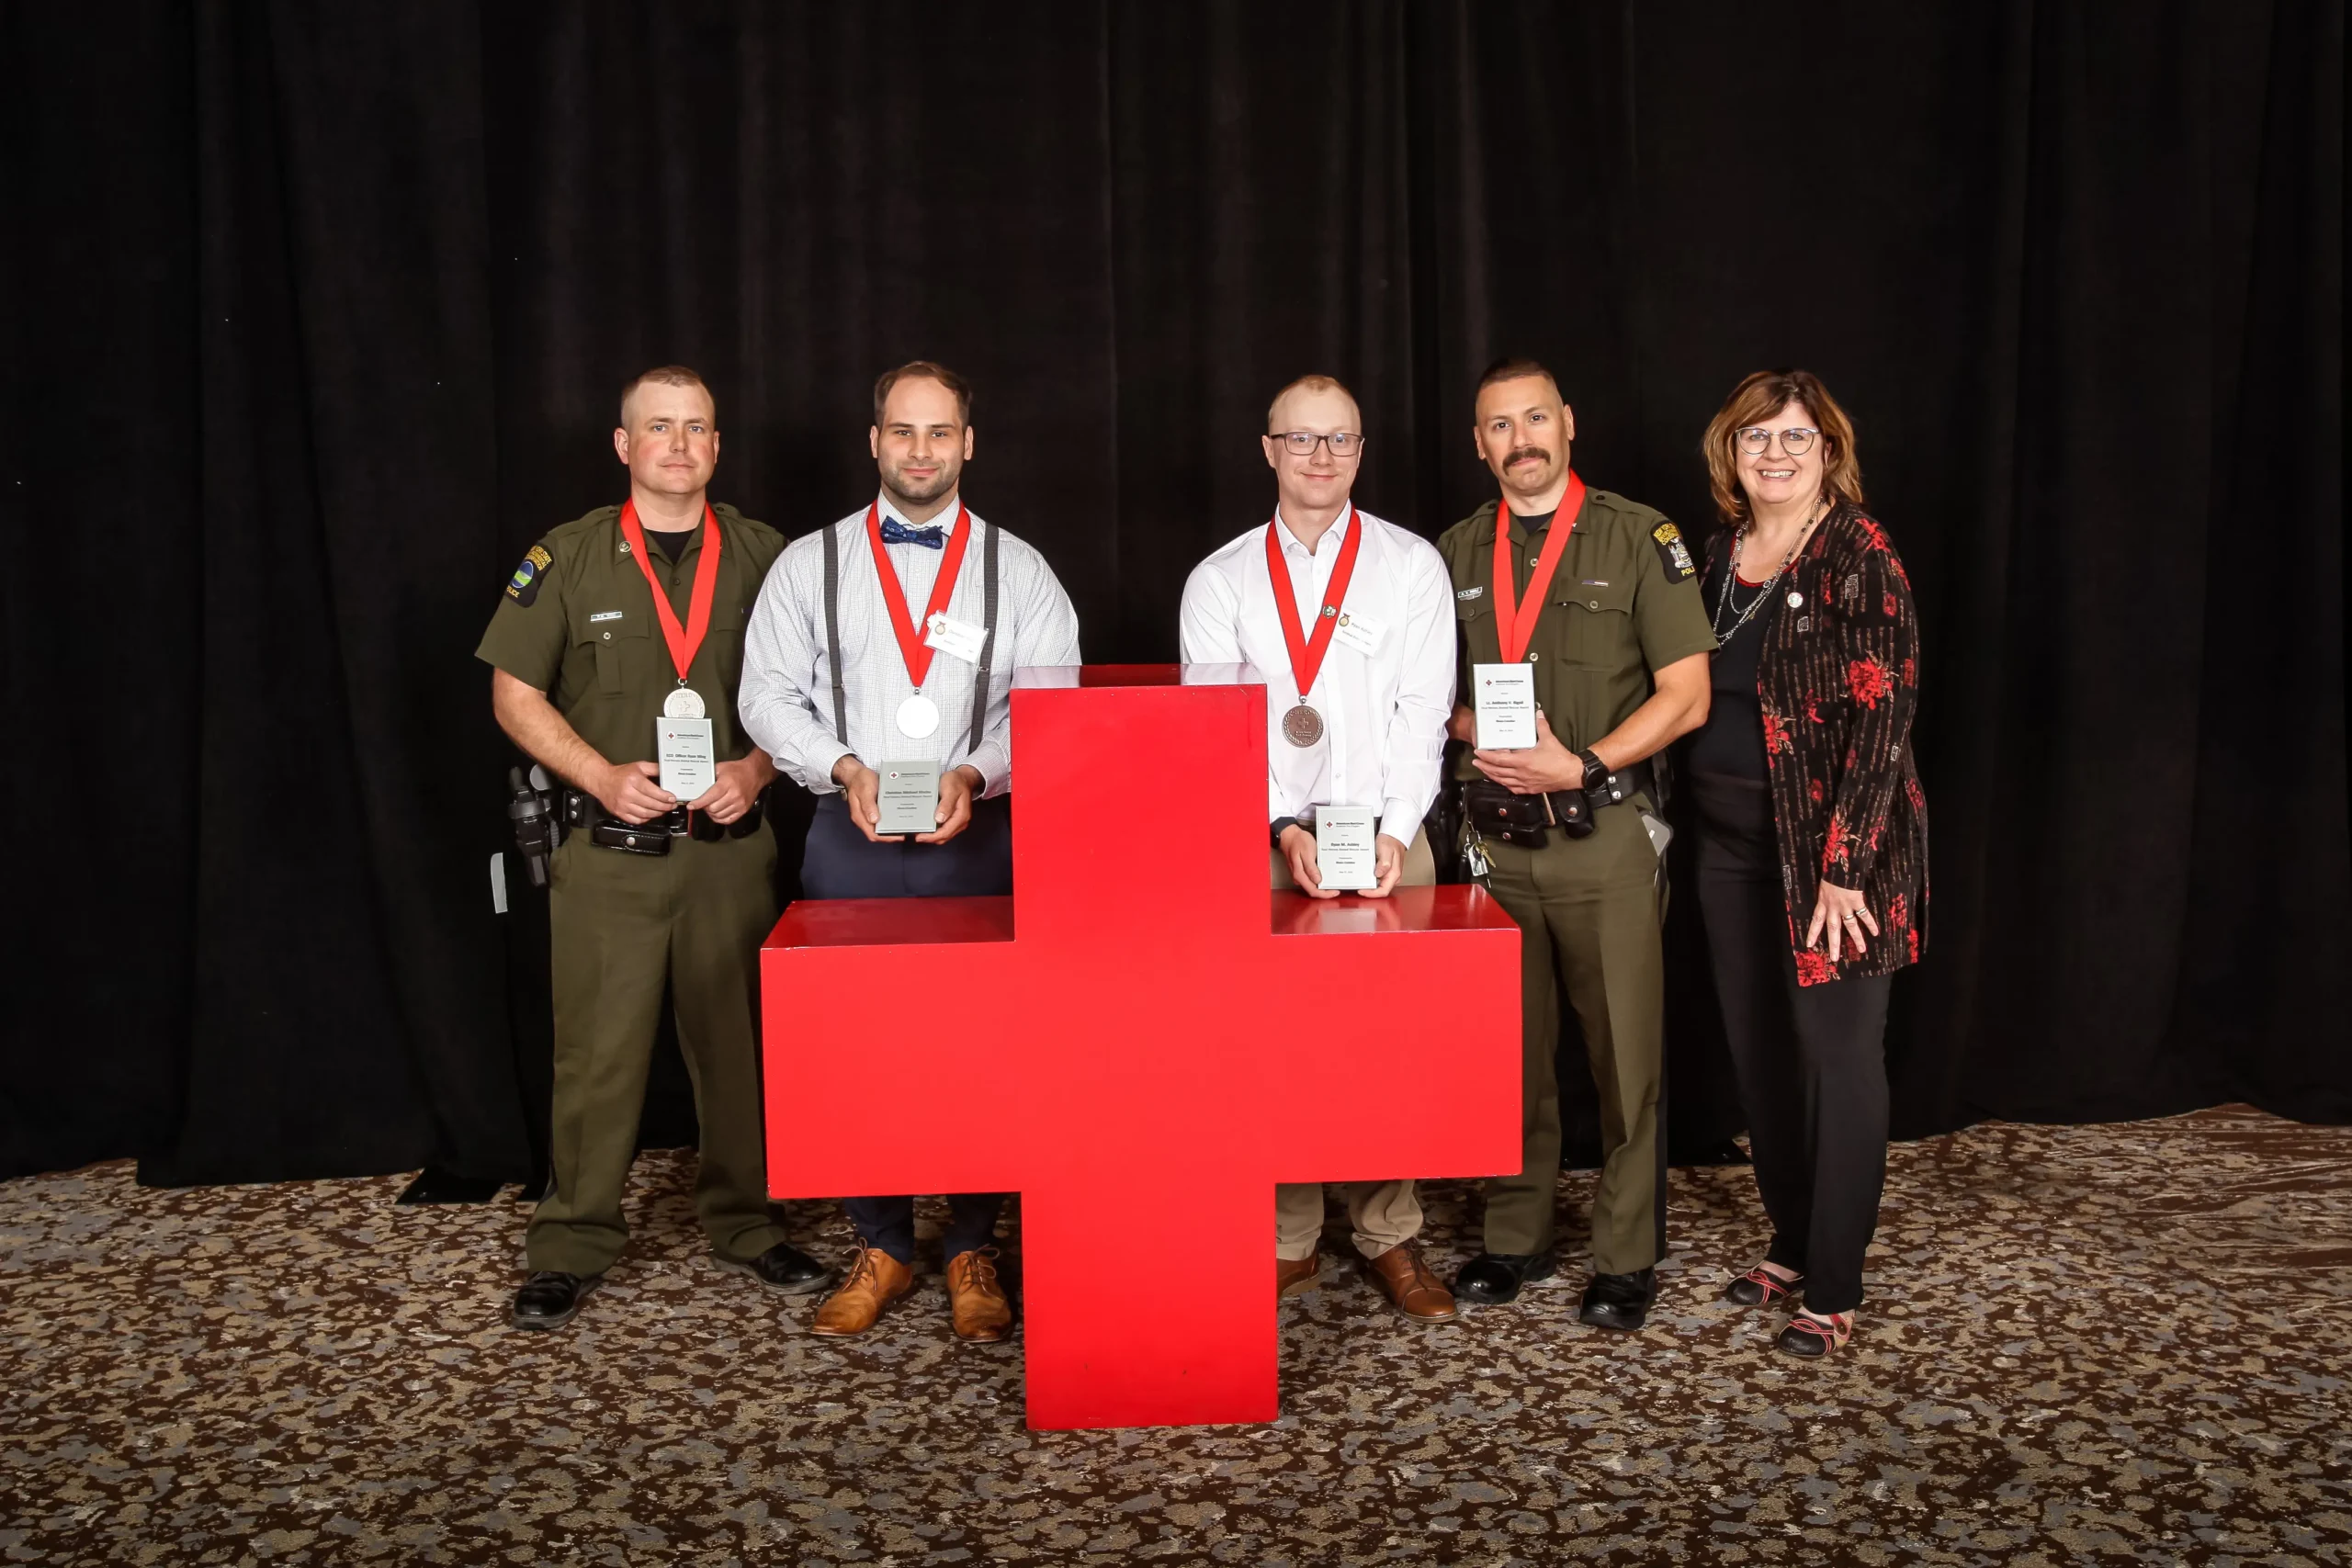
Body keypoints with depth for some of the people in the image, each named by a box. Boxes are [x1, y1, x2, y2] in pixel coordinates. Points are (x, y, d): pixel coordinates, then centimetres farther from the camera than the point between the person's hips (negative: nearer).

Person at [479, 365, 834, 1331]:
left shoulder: (762, 558, 7)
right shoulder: (567, 559, 2)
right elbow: (515, 695, 3)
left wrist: (756, 768, -8)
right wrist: (604, 775, -10)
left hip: (731, 845, 2)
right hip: (607, 852, -1)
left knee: (739, 1042, 8)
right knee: (597, 1052, 1)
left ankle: (745, 1223, 24)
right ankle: (574, 1244, 15)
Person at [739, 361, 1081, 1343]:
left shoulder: (1017, 570, 8)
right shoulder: (810, 564, 8)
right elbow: (769, 694, 5)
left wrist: (975, 774, -14)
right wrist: (842, 767, -11)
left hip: (977, 839, 0)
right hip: (852, 838, 1)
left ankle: (973, 1253, 17)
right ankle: (879, 1251, 19)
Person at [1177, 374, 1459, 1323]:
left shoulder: (1411, 566, 8)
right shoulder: (1219, 582, 9)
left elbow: (1422, 711, 0)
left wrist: (1394, 830, -11)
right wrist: (1283, 830, -11)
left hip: (1386, 838, 0)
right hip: (1260, 845, 1)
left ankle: (1389, 1240, 12)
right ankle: (1286, 1245, 11)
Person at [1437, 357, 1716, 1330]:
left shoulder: (1638, 539, -1)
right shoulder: (1455, 553, 11)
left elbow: (1685, 695, -5)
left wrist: (1580, 766, -15)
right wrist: (1475, 734, -6)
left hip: (1603, 836, -3)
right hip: (1494, 838, 4)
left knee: (1625, 1056, 2)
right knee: (1509, 1051, 11)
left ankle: (1627, 1258, 15)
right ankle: (1516, 1239, 25)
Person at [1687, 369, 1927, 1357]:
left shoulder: (1858, 555, -11)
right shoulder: (1721, 554, 9)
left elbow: (1882, 718, -16)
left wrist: (1844, 866, -20)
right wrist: (1687, 822, 8)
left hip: (1830, 845, -7)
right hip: (1731, 840, 7)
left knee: (1839, 1055, 2)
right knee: (1757, 1047, 14)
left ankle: (1833, 1286, 13)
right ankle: (1792, 1241, 32)